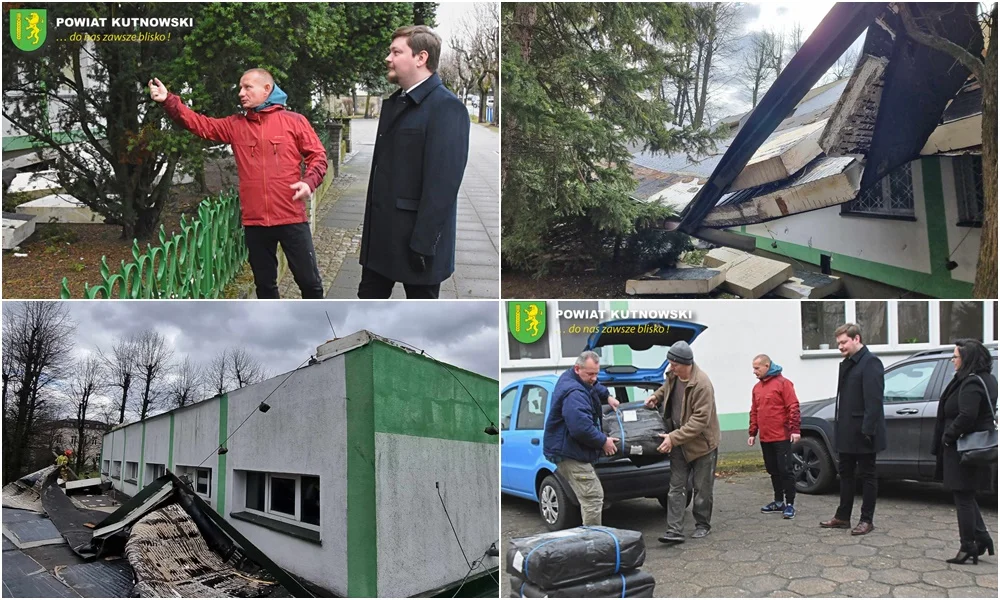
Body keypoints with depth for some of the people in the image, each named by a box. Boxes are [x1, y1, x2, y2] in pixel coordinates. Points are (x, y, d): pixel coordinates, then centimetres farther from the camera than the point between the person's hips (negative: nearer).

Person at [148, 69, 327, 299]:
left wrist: (309, 181, -15)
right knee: (264, 283, 14)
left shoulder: (294, 121, 1)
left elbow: (318, 155, 2)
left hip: (291, 218, -4)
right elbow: (201, 124, 5)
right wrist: (168, 100, -7)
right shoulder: (235, 125, 11)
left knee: (309, 280, 4)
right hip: (254, 221, 4)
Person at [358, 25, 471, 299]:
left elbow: (442, 183, -21)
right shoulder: (394, 102, 14)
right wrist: (370, 224, 13)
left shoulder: (446, 108, -15)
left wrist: (423, 243, -22)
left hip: (416, 236, -8)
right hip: (381, 232, 8)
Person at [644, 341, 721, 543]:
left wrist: (674, 438, -29)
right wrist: (656, 395, 2)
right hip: (679, 442, 6)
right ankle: (674, 530, 3)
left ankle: (702, 525, 28)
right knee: (676, 488, 2)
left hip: (702, 442, -6)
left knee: (702, 489, 9)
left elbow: (700, 420, -28)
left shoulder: (702, 384, -28)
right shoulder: (673, 375, -4)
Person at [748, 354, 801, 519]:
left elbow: (793, 407, -12)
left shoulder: (783, 383, -8)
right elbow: (754, 412, 16)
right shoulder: (757, 387, 13)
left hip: (782, 437, -7)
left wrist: (795, 429, -17)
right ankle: (779, 502, 23)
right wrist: (752, 433, 15)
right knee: (773, 471, 13)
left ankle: (790, 504, 3)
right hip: (765, 438, 7)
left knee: (785, 470, -4)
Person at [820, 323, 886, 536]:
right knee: (846, 473, 14)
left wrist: (867, 430, -24)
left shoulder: (870, 363, -14)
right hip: (847, 432, 9)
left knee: (867, 475, 3)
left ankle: (867, 520, 13)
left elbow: (873, 400, -21)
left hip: (862, 433, -9)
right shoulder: (846, 364, 15)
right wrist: (839, 426, 13)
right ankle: (842, 517, 23)